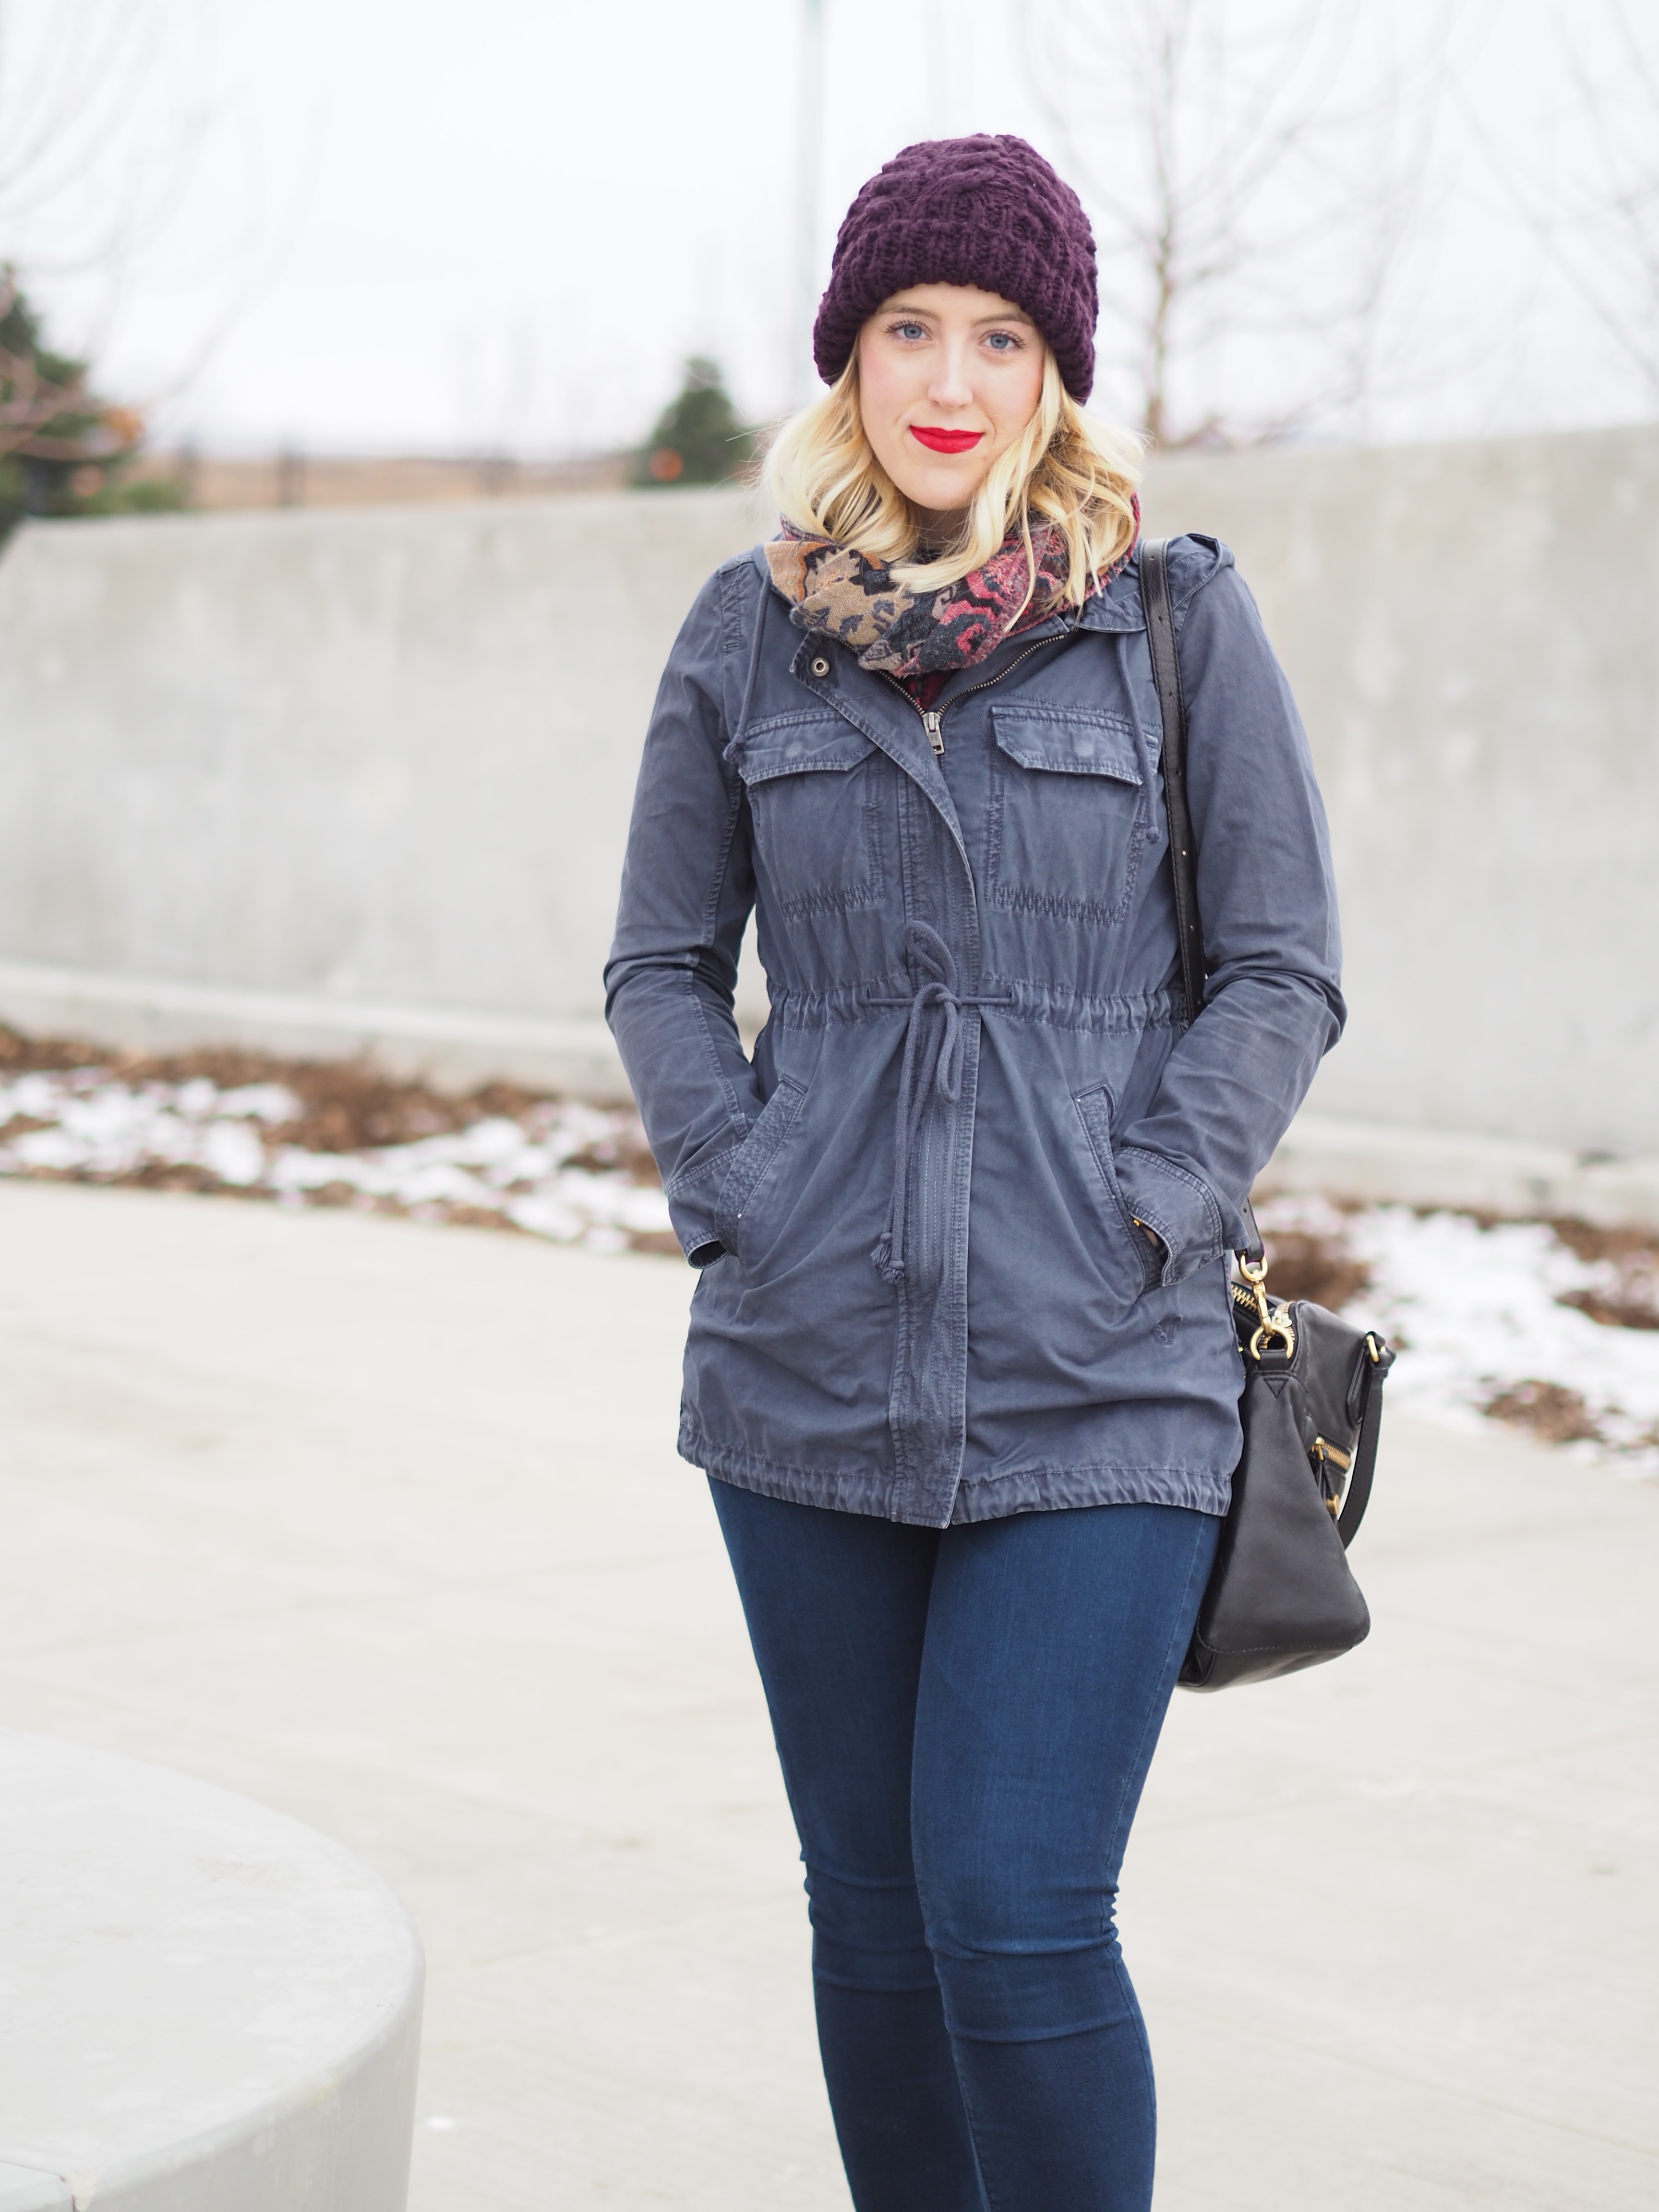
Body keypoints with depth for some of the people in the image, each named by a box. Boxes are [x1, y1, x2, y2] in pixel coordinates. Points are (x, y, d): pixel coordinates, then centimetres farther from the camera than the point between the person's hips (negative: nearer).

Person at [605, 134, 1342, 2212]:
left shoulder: (1180, 617, 0)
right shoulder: (750, 631, 6)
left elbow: (1282, 972, 1)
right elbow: (661, 963, 12)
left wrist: (1141, 1219, -9)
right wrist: (733, 1190, -2)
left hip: (1096, 1385, -3)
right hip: (809, 1369, 3)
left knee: (1020, 1919, -10)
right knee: (872, 1910, 11)